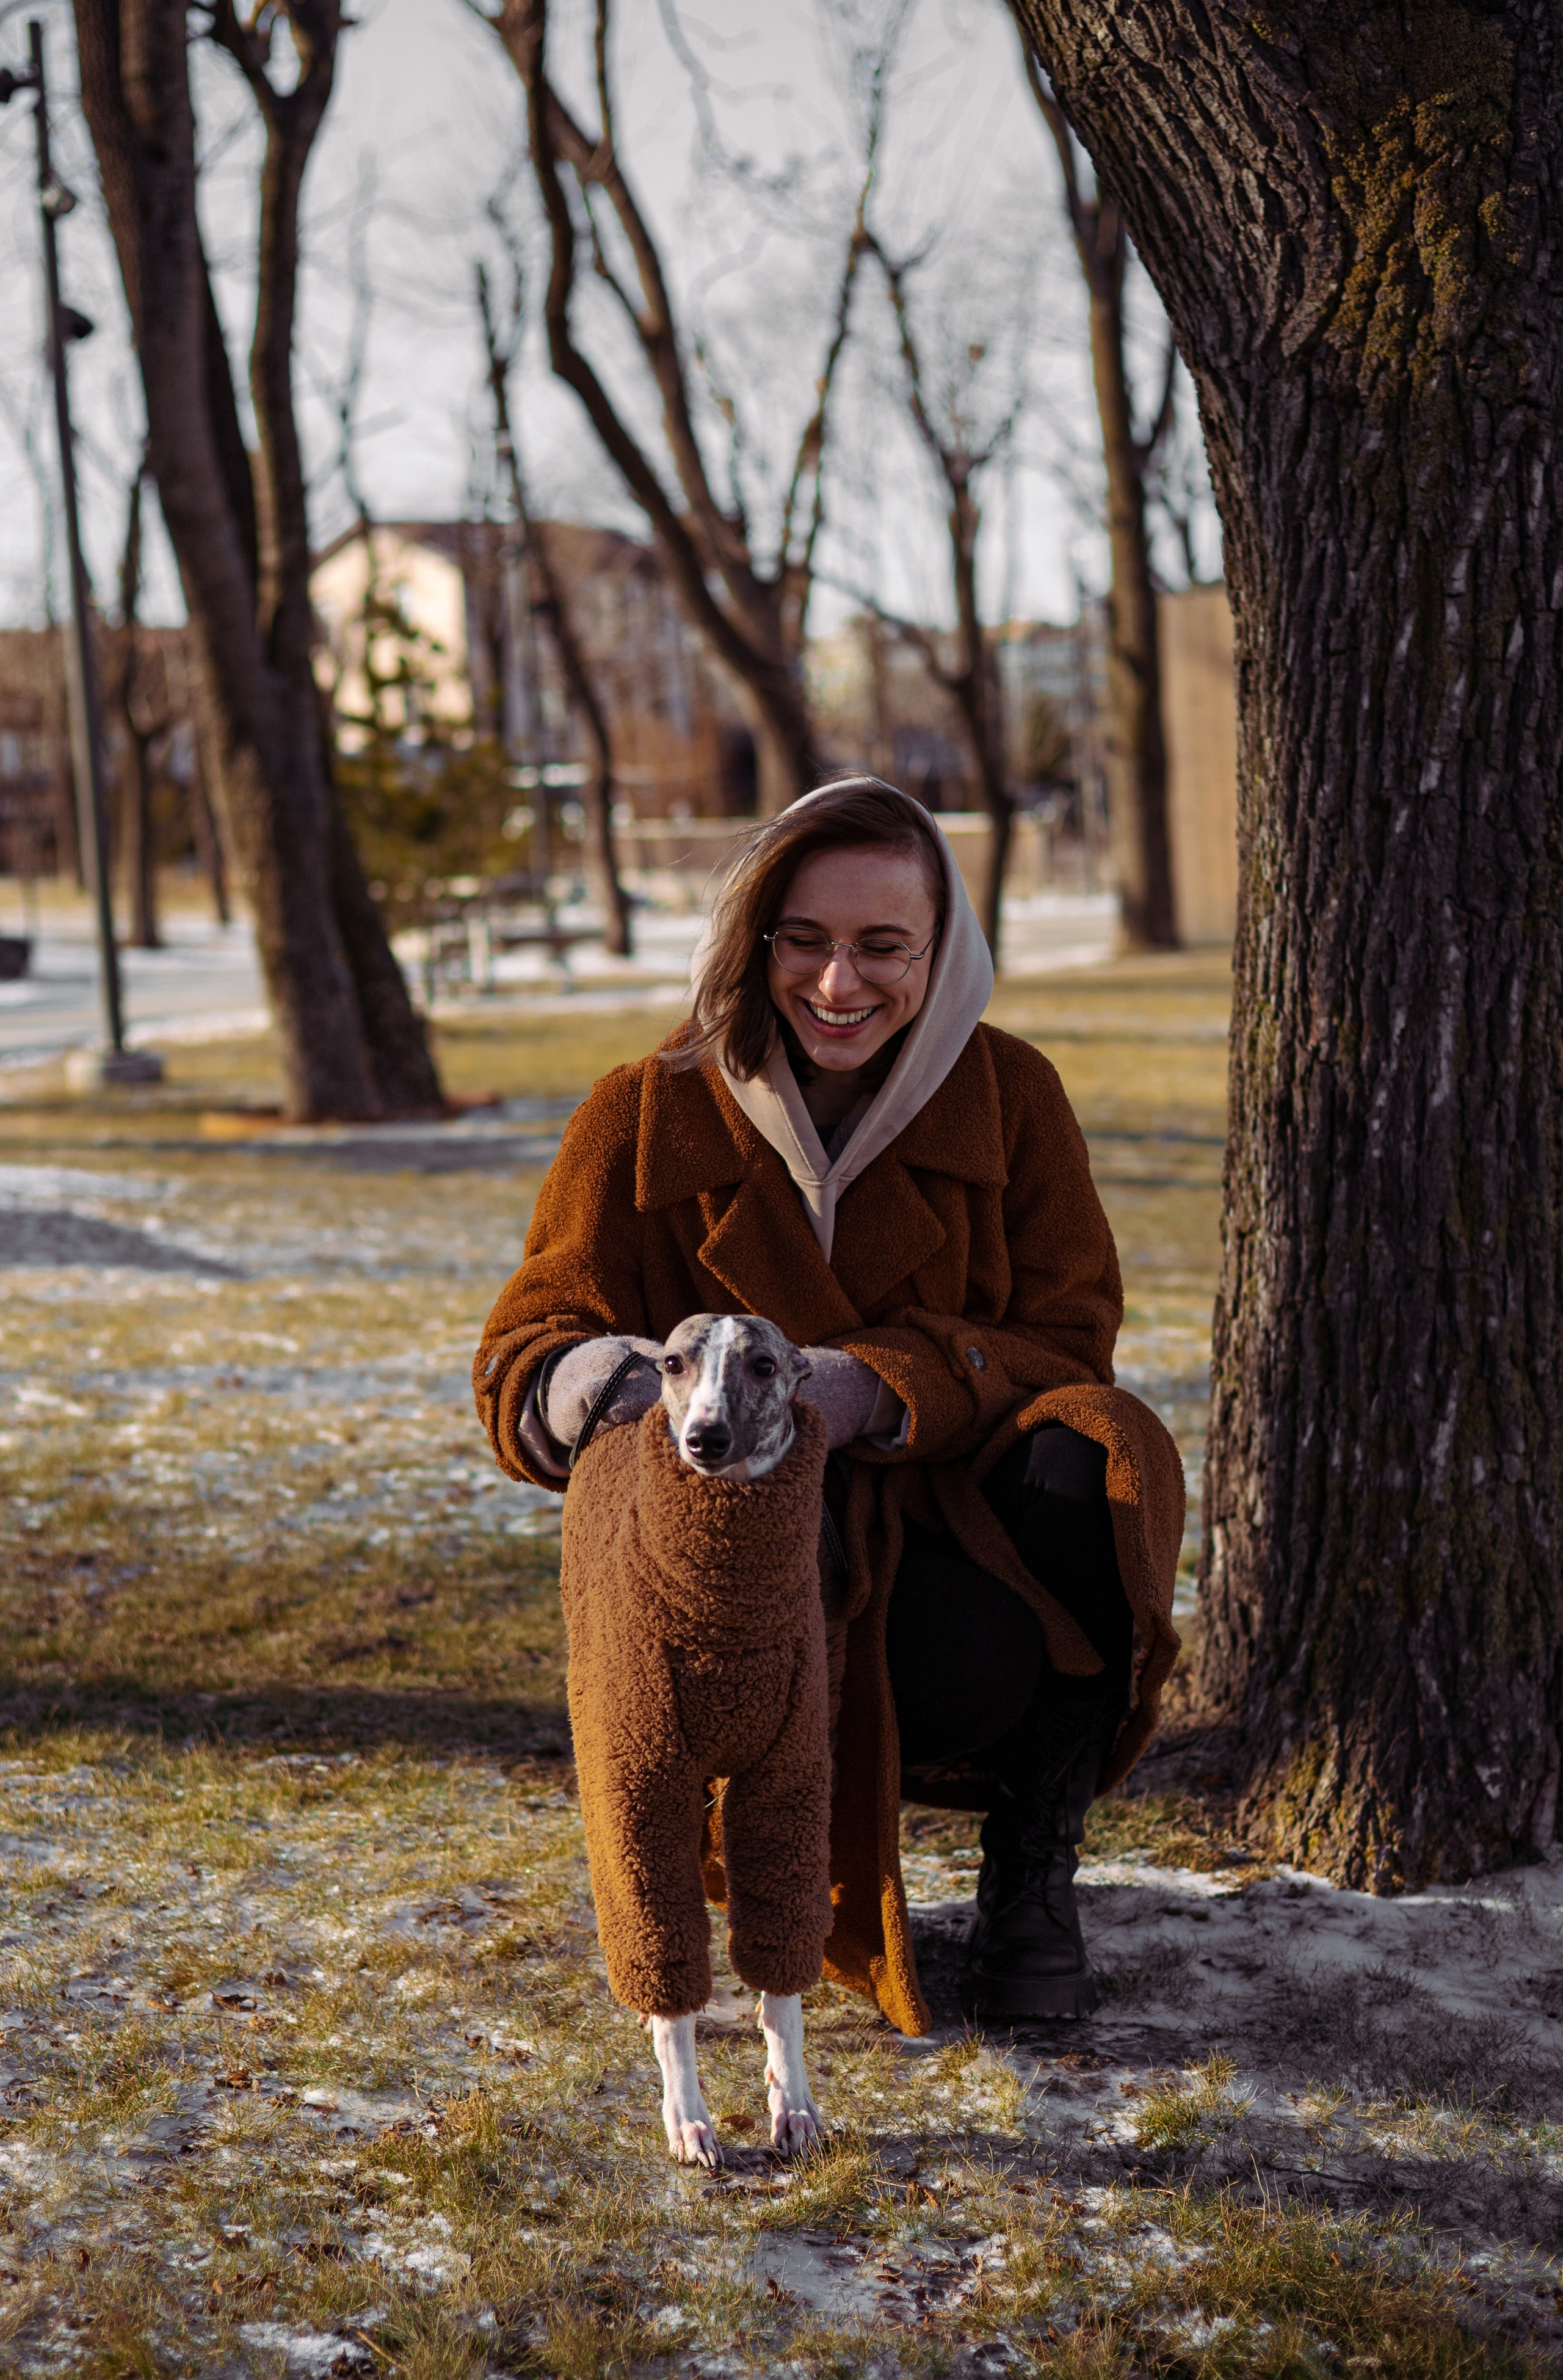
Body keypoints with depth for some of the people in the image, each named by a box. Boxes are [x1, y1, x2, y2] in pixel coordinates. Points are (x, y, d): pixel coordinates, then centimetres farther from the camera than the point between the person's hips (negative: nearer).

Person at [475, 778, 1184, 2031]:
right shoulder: (648, 1117, -2)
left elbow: (1067, 1336, -5)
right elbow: (522, 1357, -4)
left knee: (1103, 1467, -33)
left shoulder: (1010, 1094, 1)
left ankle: (1034, 1879, -11)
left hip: (963, 1495, 2)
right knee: (968, 1671, -34)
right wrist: (597, 1382, -31)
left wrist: (876, 1387, -25)